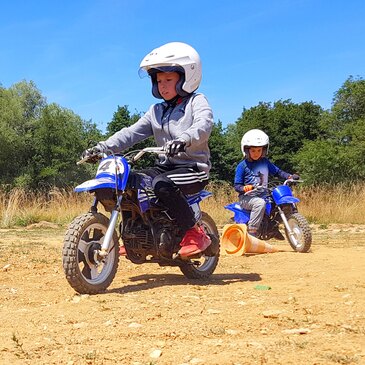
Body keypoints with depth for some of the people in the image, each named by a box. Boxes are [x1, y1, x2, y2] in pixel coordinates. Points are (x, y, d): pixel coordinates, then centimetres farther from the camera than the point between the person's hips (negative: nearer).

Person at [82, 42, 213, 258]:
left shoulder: (197, 102, -2)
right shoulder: (156, 111, 18)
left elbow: (204, 124, -24)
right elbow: (132, 133, 8)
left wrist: (184, 139, -46)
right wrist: (103, 147, -7)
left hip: (194, 168, -7)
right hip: (165, 166, 7)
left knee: (162, 185, -35)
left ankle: (196, 234, -20)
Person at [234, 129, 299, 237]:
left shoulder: (265, 162, 10)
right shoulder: (242, 166, -5)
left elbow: (277, 171, 16)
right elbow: (237, 185, -6)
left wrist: (290, 176, -1)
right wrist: (244, 188, -29)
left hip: (263, 195, 6)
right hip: (247, 197, -6)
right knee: (260, 203, -37)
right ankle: (251, 232, -33)